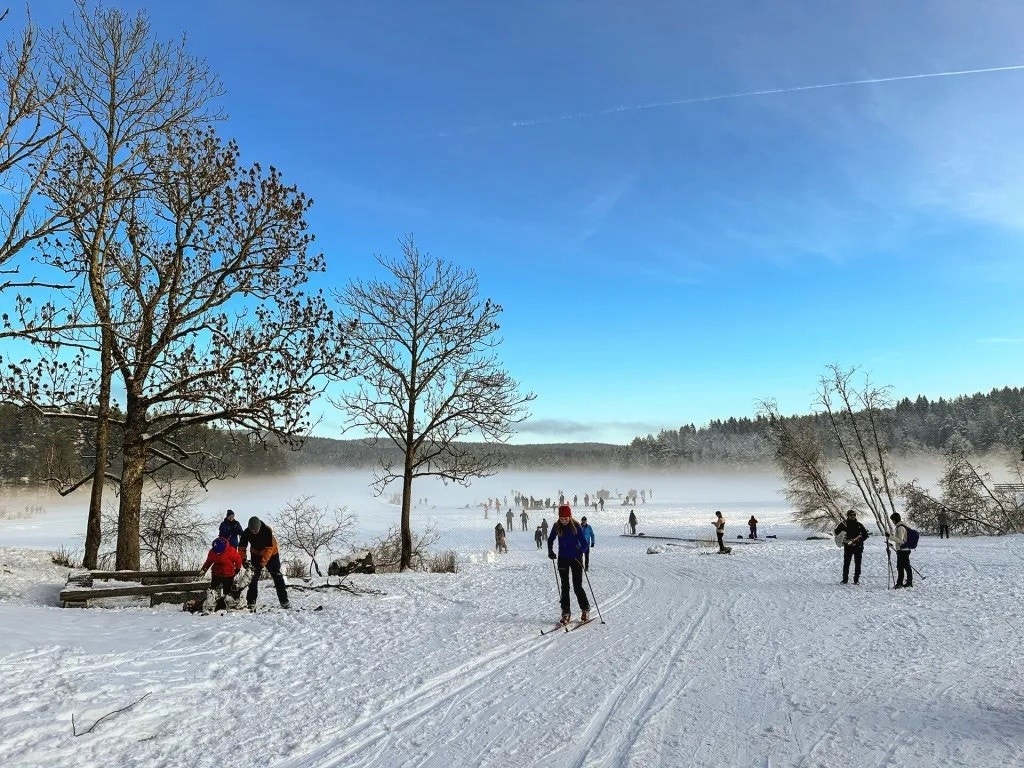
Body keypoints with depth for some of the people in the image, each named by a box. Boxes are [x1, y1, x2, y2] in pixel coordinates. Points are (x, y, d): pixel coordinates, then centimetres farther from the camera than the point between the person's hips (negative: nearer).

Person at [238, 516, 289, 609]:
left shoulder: (267, 531, -32)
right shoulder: (246, 533, -21)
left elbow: (269, 549, -31)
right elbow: (241, 548, -13)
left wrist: (262, 562, -37)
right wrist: (243, 560, -28)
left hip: (271, 554, -3)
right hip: (256, 555, 3)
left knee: (277, 577, -5)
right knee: (253, 578, -6)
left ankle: (284, 602, -2)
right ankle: (251, 603, 0)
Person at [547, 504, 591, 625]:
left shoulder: (576, 526, -14)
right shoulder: (557, 527, -4)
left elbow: (584, 544, -14)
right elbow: (550, 539, 13)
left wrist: (580, 552, -32)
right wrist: (550, 551, -3)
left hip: (576, 559, -3)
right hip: (562, 559, 3)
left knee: (577, 587, -1)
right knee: (564, 587, 6)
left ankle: (585, 610, 18)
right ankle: (565, 613, 13)